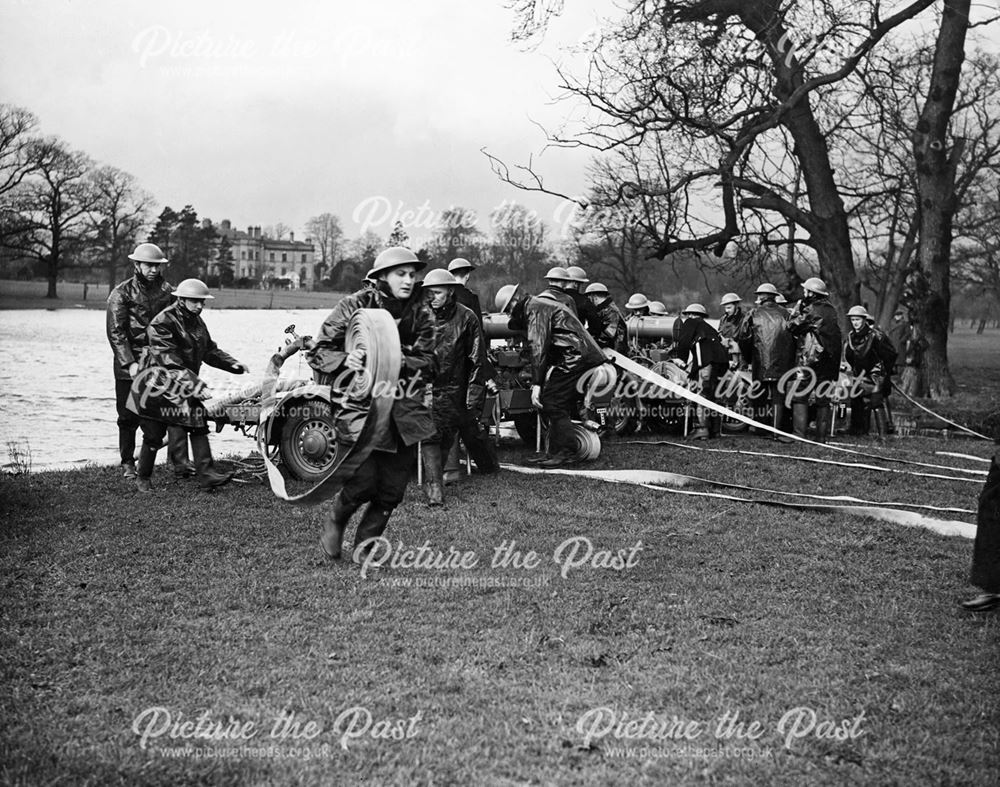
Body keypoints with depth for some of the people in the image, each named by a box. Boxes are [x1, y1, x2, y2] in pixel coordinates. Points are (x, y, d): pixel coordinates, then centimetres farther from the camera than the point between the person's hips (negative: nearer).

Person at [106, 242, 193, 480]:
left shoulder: (167, 291, 9)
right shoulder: (122, 293, -1)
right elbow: (116, 332, -6)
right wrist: (129, 363, -15)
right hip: (130, 364, -2)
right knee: (129, 416, 5)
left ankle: (180, 462, -12)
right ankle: (127, 464, 21)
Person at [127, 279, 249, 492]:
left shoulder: (197, 321, 9)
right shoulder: (162, 323, -17)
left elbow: (209, 350, 18)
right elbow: (170, 362, -26)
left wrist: (233, 365, 3)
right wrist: (195, 385, -34)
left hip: (186, 384, 7)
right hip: (157, 386, -7)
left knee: (198, 426, -8)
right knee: (154, 435, 0)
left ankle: (206, 474, -12)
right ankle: (143, 478, 18)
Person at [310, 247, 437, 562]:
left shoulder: (420, 312, 3)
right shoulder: (354, 306, -5)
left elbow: (428, 362, -1)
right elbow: (318, 352, -4)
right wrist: (345, 359, -25)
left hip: (404, 410, 4)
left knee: (392, 488, 3)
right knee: (363, 482, -11)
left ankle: (365, 543, 25)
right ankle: (335, 522, 22)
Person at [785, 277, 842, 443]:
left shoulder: (811, 311, -12)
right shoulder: (831, 310, 11)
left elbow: (790, 327, -6)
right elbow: (836, 336, 17)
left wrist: (797, 308, 2)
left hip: (809, 360, -7)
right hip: (830, 360, 7)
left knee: (799, 397, -2)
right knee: (823, 399, 11)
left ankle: (799, 436, -9)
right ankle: (822, 437, 12)